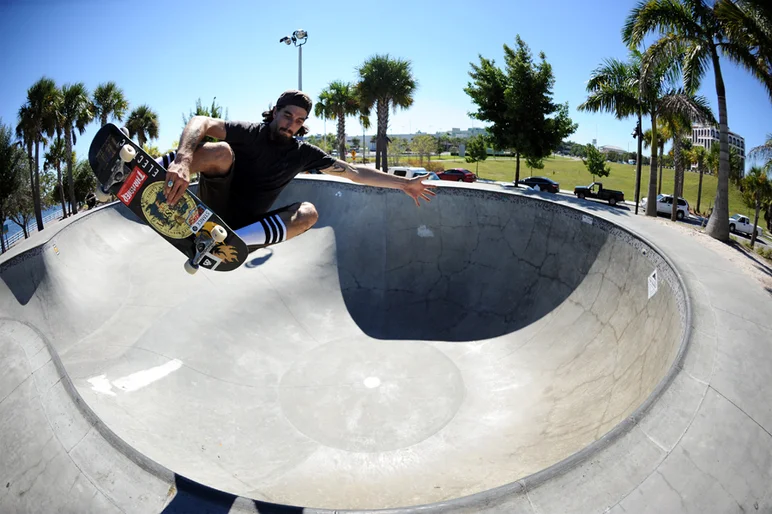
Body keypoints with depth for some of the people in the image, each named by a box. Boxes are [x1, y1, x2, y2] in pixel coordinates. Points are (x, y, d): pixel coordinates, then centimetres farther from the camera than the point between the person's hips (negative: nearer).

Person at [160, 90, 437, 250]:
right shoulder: (250, 134, -8)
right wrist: (183, 161, -44)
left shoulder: (303, 153, 3)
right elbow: (200, 122, -22)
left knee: (308, 212, -22)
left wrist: (404, 183, 4)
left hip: (247, 225, 4)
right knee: (221, 151, -28)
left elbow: (354, 172, 5)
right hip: (214, 210, -4)